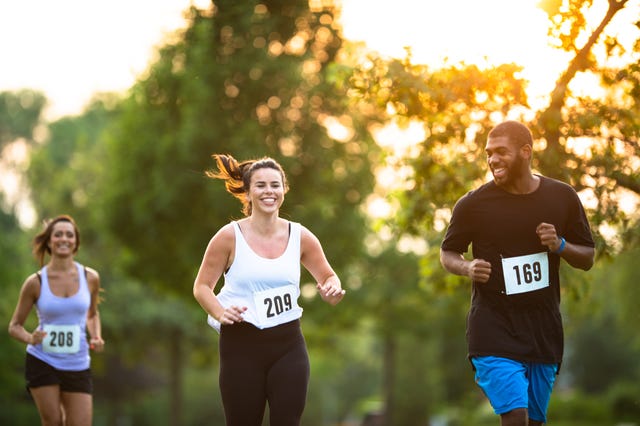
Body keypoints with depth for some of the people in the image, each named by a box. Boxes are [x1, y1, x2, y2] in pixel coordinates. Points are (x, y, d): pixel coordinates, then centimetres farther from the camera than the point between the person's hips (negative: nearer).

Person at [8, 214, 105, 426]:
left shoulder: (90, 277, 1)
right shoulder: (35, 282, -6)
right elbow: (14, 326, 2)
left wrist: (96, 337, -1)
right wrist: (30, 338, -19)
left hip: (78, 366, 2)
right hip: (42, 363, -2)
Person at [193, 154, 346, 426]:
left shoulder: (300, 237, 2)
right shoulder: (230, 236, -6)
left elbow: (328, 277, 13)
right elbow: (202, 286, -1)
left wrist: (333, 290, -11)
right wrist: (220, 313, -20)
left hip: (288, 345, 2)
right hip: (241, 345, -2)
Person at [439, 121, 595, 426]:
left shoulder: (562, 197, 1)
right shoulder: (473, 204, -7)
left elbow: (587, 259, 9)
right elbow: (447, 252, 6)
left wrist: (560, 245, -13)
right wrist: (468, 268, -16)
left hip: (544, 330, 4)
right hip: (493, 329, -3)